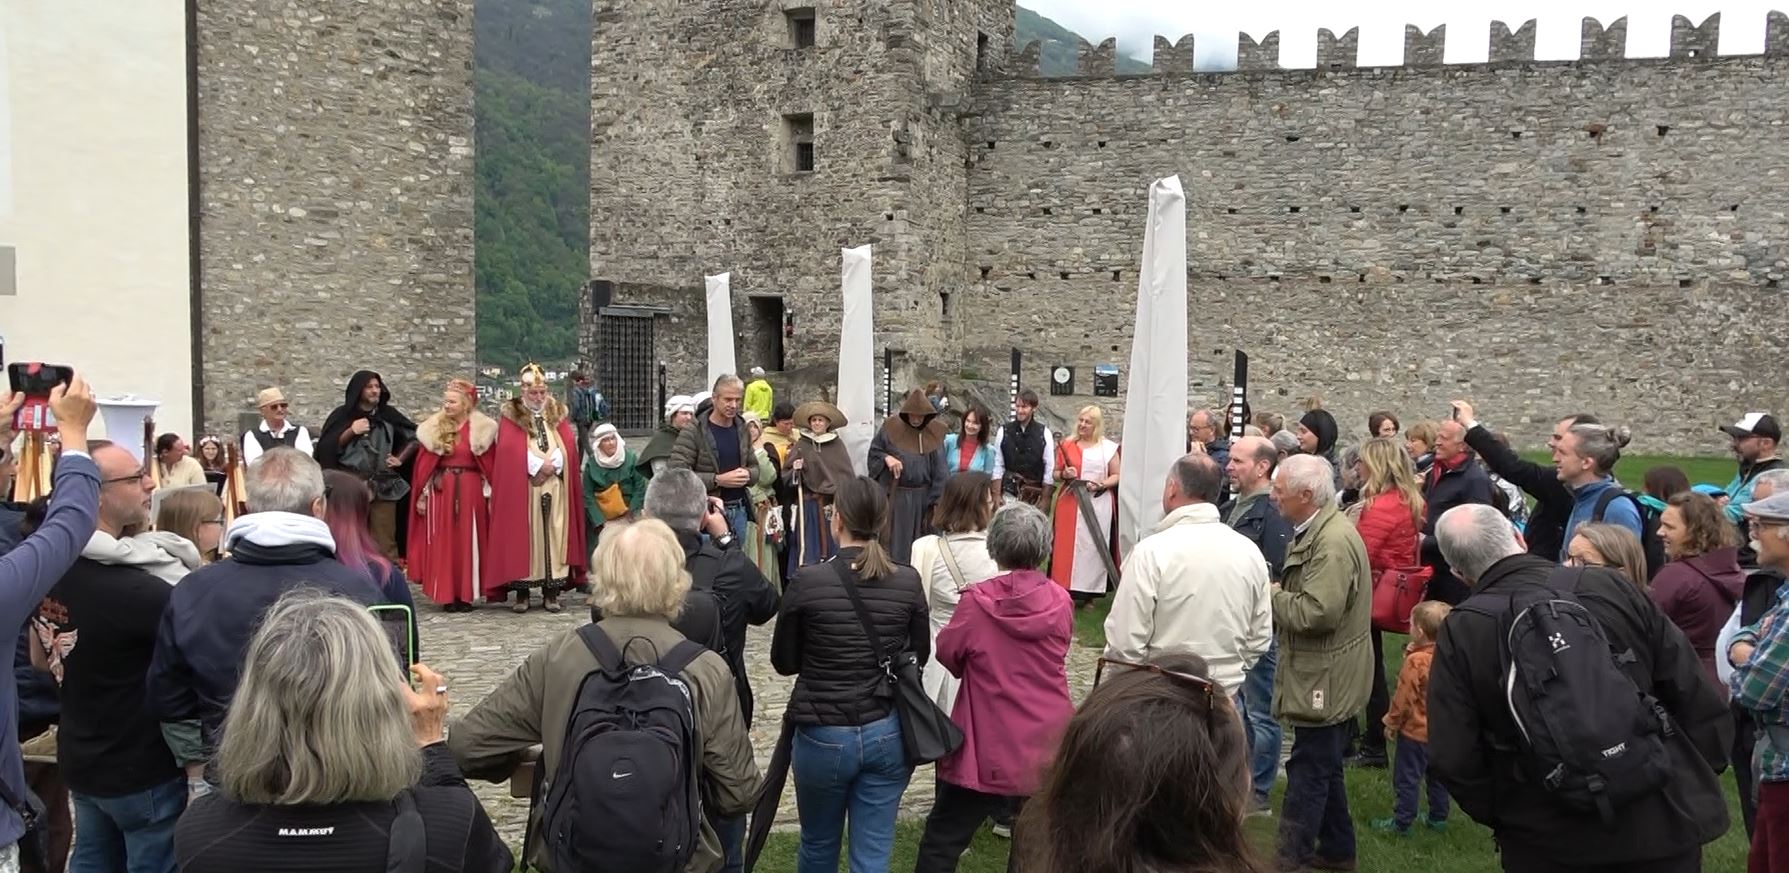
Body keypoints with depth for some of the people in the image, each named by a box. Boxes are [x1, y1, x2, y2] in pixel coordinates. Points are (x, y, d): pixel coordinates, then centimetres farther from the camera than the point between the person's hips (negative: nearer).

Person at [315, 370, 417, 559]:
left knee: (385, 543, -3)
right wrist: (351, 432, -8)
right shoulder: (342, 415, 5)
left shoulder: (388, 414, 10)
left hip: (383, 487, 2)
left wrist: (400, 459, 11)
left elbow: (415, 436, 19)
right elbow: (326, 448, -1)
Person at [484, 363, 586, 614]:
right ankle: (522, 592, 1)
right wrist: (538, 466, -13)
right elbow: (509, 449, -8)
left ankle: (551, 592, 3)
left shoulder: (557, 413, 13)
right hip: (521, 489, -2)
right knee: (523, 536, -4)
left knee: (553, 536, 0)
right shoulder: (511, 415, 4)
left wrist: (552, 465, -11)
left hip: (555, 488, 3)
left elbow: (568, 445, 4)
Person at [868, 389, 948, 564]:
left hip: (922, 497, 1)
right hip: (895, 495, -1)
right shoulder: (892, 427, -4)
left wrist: (935, 498, -3)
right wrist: (886, 458, -15)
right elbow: (874, 450, 7)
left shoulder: (934, 432, -1)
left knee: (919, 542, 7)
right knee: (895, 538, 0)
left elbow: (939, 469, 0)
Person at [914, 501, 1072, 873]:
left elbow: (947, 654, 1)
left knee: (941, 842, 9)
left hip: (989, 750, -3)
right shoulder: (1061, 601, -5)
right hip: (1047, 747, 3)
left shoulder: (977, 601, -15)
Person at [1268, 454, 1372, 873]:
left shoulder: (1334, 541, -24)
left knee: (1308, 772, -3)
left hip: (1326, 679, -11)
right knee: (1324, 768, 20)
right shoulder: (1315, 531, 10)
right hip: (1323, 676, 11)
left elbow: (1316, 613, -29)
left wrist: (1271, 593, -15)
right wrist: (1279, 593, 2)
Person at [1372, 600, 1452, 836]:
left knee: (1406, 778, 3)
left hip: (1415, 731, -7)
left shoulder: (1415, 662, -23)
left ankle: (1402, 822, 9)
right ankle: (1438, 818, 29)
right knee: (1436, 776, 19)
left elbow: (1404, 698, -18)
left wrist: (1391, 723, -4)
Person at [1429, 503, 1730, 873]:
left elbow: (1453, 757, -9)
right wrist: (1702, 780, 11)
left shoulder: (1461, 632, -9)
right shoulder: (1610, 587, -5)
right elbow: (1696, 696, -1)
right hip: (1659, 826, 1)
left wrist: (1501, 815, 7)